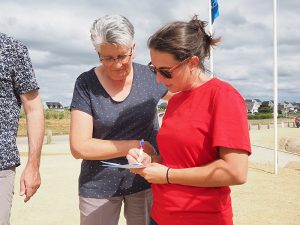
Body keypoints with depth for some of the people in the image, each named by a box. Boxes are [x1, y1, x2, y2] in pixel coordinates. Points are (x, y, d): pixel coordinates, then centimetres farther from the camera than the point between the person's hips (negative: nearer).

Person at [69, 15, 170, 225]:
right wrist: (135, 145, -15)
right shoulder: (87, 83, -9)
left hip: (146, 181, 2)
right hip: (99, 186, -1)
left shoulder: (149, 76, -4)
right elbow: (79, 147, -14)